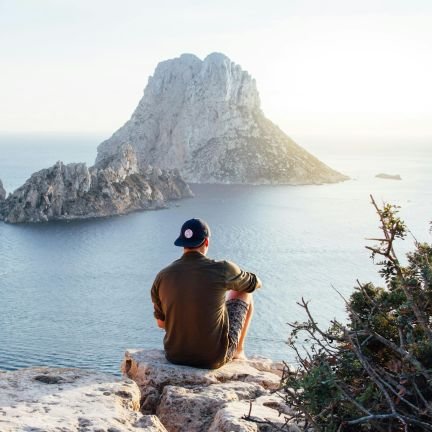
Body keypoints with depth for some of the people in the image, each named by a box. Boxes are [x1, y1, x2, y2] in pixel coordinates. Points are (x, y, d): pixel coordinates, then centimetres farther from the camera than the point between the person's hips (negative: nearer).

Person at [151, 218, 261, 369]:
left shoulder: (162, 277, -8)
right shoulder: (222, 270, -16)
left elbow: (161, 323, 6)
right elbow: (256, 283, 6)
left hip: (175, 356, 4)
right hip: (214, 358, -3)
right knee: (244, 293, 17)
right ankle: (238, 351, 35)